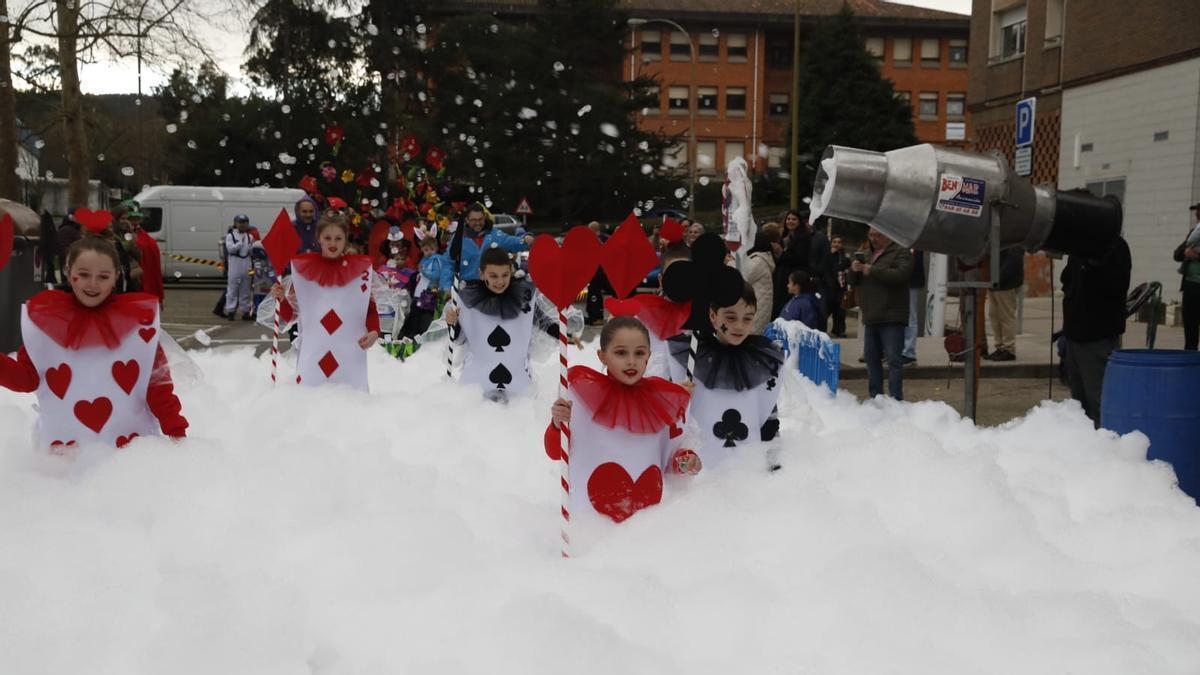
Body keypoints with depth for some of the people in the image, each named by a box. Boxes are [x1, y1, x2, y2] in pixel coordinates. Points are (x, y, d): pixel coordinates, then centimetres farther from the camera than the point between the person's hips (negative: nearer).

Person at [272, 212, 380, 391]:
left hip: (349, 354, 0)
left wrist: (374, 331, -12)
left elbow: (371, 308, 6)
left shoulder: (360, 269, 1)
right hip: (312, 353, 1)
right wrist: (280, 298, -10)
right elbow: (290, 314, 9)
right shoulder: (303, 268, 4)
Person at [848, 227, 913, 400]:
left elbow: (901, 275, -21)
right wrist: (854, 270, -3)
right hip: (871, 317, 8)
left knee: (893, 359, -10)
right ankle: (875, 397, 21)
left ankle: (896, 400, -11)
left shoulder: (901, 252, -4)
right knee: (872, 357, 12)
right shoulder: (869, 255, 20)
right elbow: (854, 281, 20)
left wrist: (872, 271, -20)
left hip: (891, 317, -8)